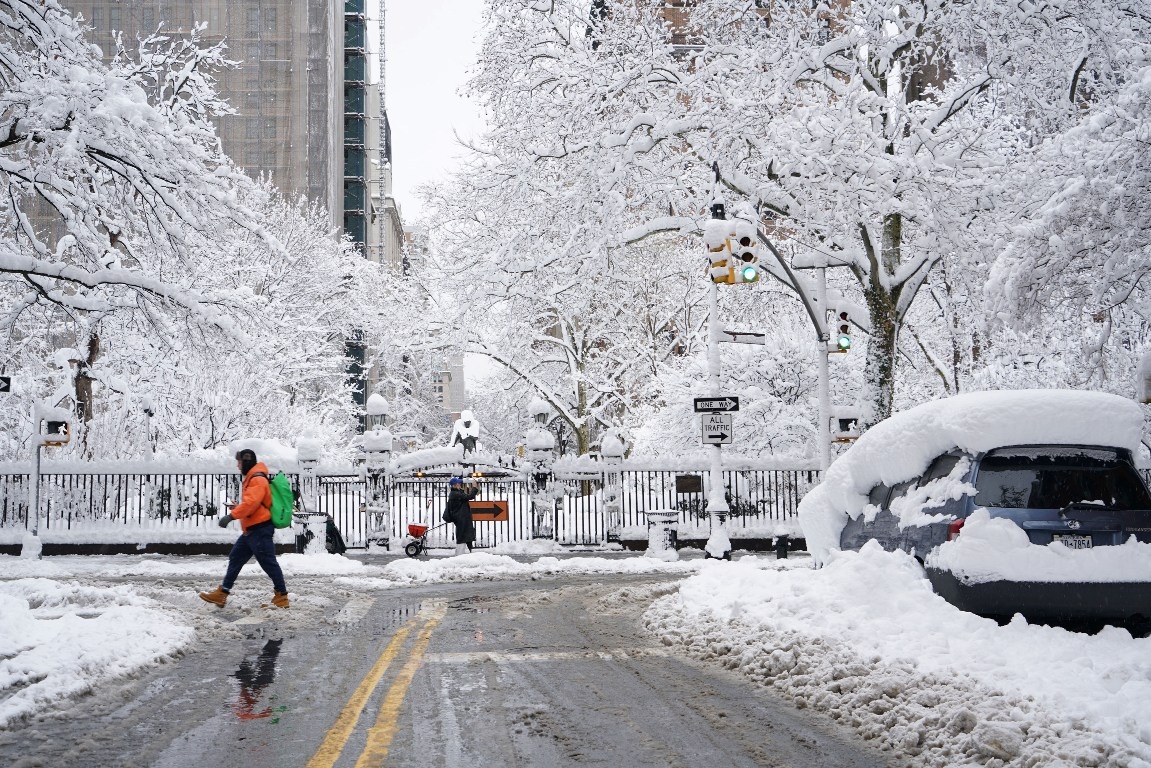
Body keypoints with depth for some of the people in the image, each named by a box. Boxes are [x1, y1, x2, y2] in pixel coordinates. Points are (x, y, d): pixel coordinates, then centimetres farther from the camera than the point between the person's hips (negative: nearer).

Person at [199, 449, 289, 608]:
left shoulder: (257, 479, -15)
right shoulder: (251, 478, 18)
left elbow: (251, 502, -28)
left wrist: (232, 515, -32)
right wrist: (236, 508, 18)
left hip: (259, 529, -11)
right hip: (251, 530, 11)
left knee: (268, 563, -6)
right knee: (235, 558, 12)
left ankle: (281, 596, 0)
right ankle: (222, 593, 15)